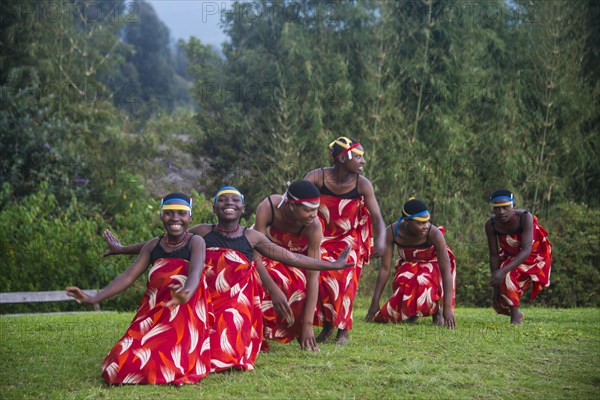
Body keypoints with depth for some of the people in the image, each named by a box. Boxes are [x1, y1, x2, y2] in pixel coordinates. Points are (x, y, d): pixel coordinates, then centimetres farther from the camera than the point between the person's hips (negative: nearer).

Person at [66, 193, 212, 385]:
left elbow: (195, 272, -25)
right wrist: (94, 299, -10)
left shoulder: (195, 242, -5)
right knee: (124, 365, -12)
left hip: (185, 316, -4)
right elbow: (128, 276, 3)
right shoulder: (153, 246, 9)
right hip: (153, 315, 4)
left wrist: (186, 294, -50)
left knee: (168, 368, -24)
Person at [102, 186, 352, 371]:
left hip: (236, 308, 0)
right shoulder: (202, 233, 6)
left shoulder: (252, 237, 7)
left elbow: (290, 257, 12)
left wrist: (331, 265, 12)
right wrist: (122, 249, 15)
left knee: (226, 356, -21)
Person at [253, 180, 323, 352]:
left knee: (300, 284, -26)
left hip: (298, 253, 1)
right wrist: (274, 290, -48)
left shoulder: (314, 226, -36)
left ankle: (300, 333, 1)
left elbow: (313, 277, -35)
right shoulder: (267, 208, -38)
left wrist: (307, 324, -39)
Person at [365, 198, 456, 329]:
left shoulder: (434, 234, -36)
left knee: (424, 283, -32)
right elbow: (385, 269, -22)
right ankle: (411, 311, 16)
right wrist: (375, 303, -22)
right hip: (408, 264, 3)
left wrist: (447, 308, -40)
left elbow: (446, 271, -35)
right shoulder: (391, 233, -29)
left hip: (433, 263, -3)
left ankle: (437, 311, 0)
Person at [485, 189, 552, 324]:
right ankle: (516, 314, 35)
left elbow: (526, 251, -40)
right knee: (500, 304, 2)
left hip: (534, 255, -4)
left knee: (508, 277, -31)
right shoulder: (491, 224, -23)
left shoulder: (525, 218, -34)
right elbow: (494, 256, -18)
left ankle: (515, 318, -16)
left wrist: (503, 270, -51)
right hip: (509, 256, 4)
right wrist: (495, 286, -21)